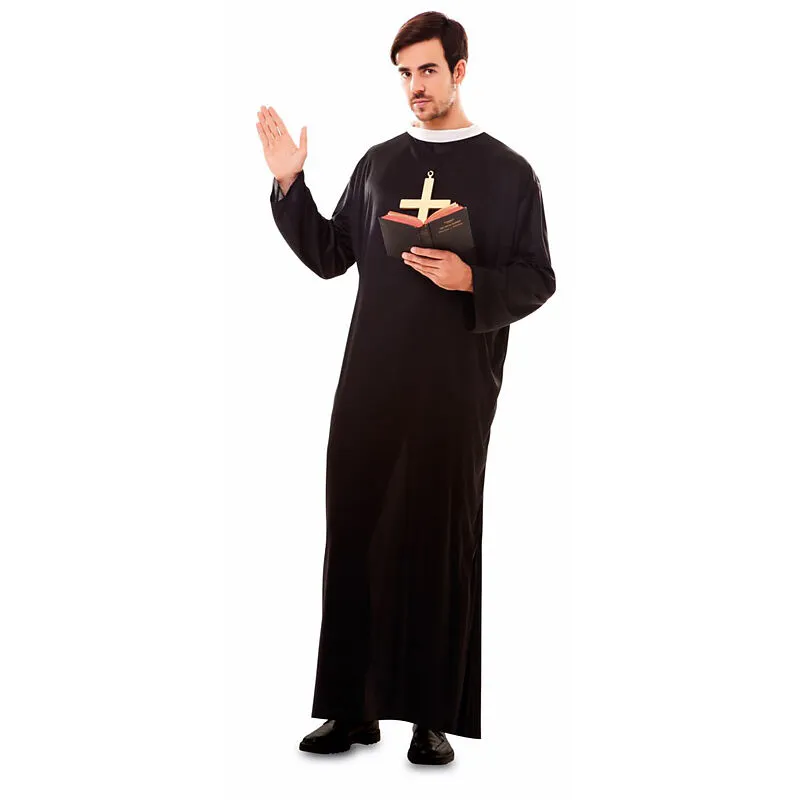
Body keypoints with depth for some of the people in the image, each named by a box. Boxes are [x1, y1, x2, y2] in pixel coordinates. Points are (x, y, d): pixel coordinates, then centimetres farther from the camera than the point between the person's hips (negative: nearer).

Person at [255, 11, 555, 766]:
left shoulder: (507, 171, 3)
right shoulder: (378, 162, 13)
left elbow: (537, 279, 0)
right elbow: (329, 256, 13)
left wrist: (471, 280, -17)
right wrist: (288, 182, 3)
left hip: (455, 386, -3)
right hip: (369, 380, 4)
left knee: (440, 539, -1)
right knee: (354, 532, 3)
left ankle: (435, 716, 8)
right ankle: (353, 706, 13)